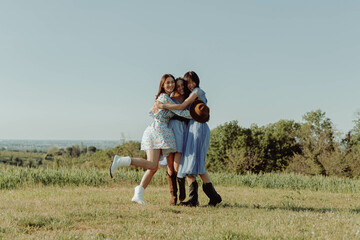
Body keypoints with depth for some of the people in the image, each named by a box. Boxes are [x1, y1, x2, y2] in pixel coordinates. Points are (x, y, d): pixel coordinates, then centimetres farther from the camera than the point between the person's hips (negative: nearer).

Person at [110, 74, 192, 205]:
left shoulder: (165, 98, 24)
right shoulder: (165, 98, -5)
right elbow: (181, 112, -8)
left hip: (153, 132, 10)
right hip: (157, 130, -10)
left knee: (154, 167, 4)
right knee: (152, 165, -20)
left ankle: (138, 194, 0)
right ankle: (120, 161, -23)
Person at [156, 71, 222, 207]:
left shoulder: (198, 91, 0)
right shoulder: (192, 95, 28)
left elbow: (182, 107, -8)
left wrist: (163, 105, -2)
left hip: (199, 128, -9)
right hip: (191, 129, 9)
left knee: (196, 163, -16)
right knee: (187, 164, -1)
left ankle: (214, 196, -13)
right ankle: (193, 199, -8)